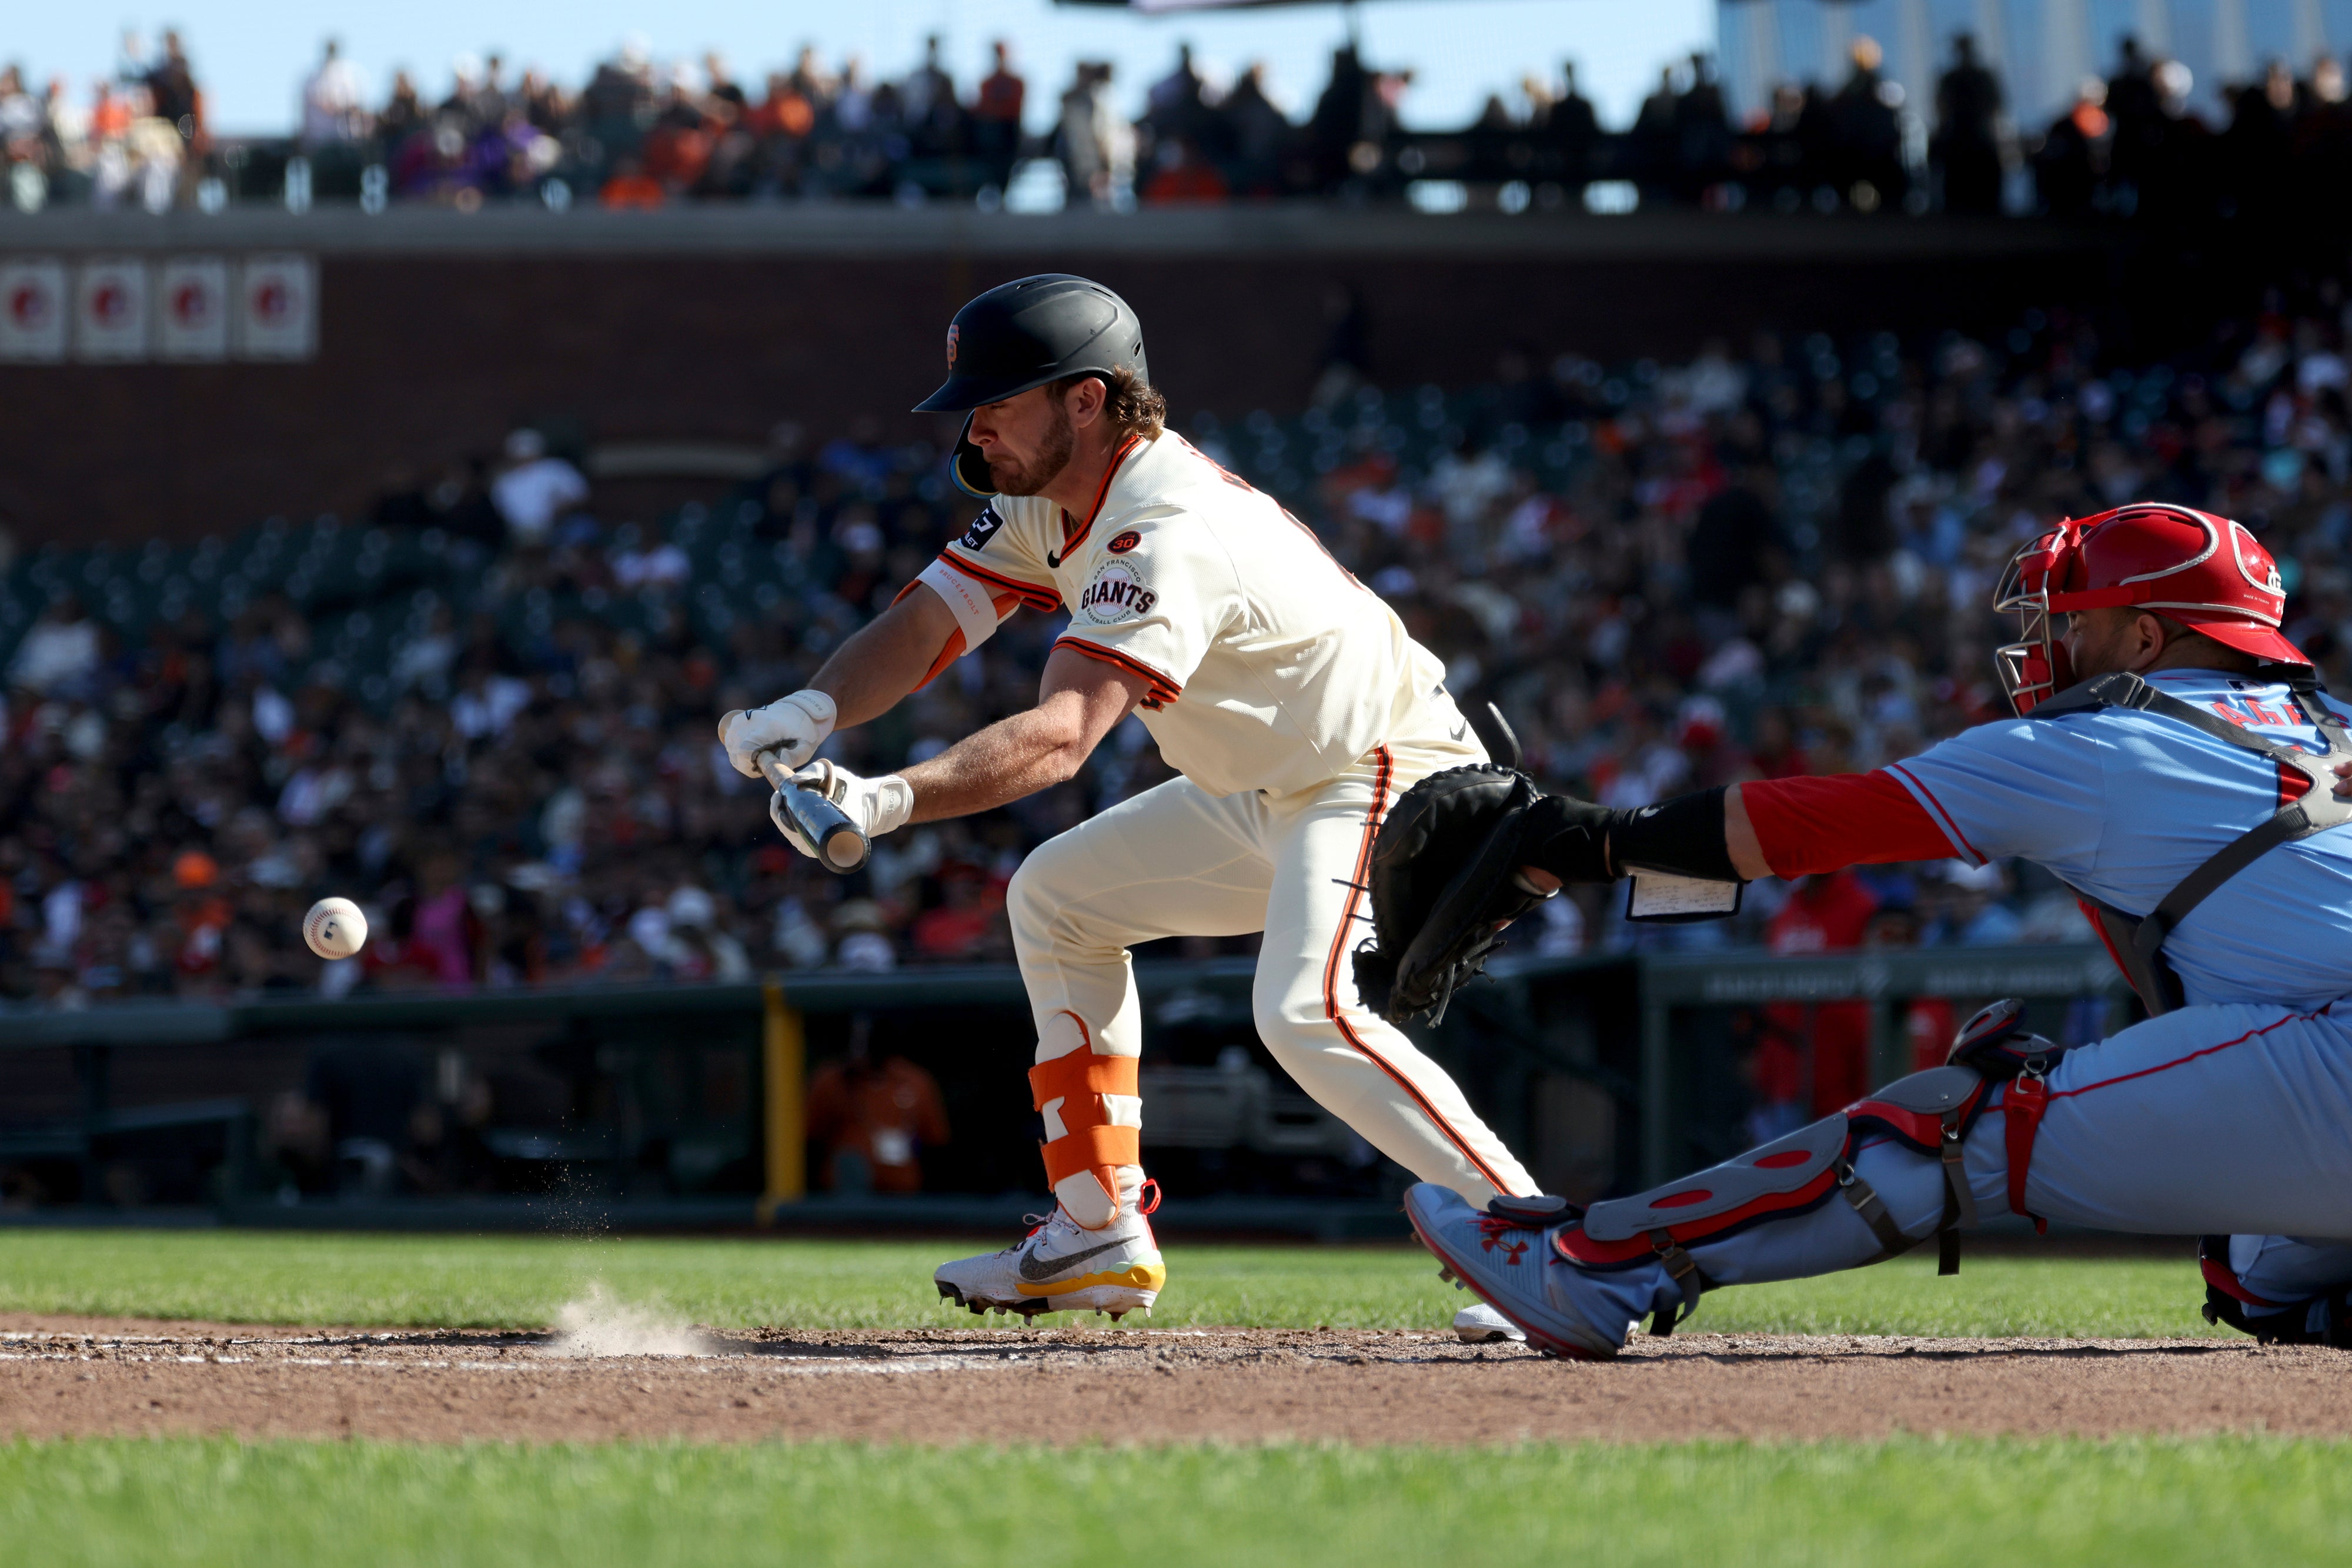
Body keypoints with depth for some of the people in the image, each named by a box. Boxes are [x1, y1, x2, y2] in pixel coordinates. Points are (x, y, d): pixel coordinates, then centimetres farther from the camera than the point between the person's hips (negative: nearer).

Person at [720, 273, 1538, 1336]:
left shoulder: (1166, 533, -29)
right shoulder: (1047, 500, 1)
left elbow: (1061, 737, -41)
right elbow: (925, 623, -5)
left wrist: (886, 802, -53)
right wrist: (813, 711, -26)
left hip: (1391, 780, -11)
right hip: (1267, 797, 11)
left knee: (1304, 1012, -31)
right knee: (1057, 897, 16)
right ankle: (1099, 1237, 17)